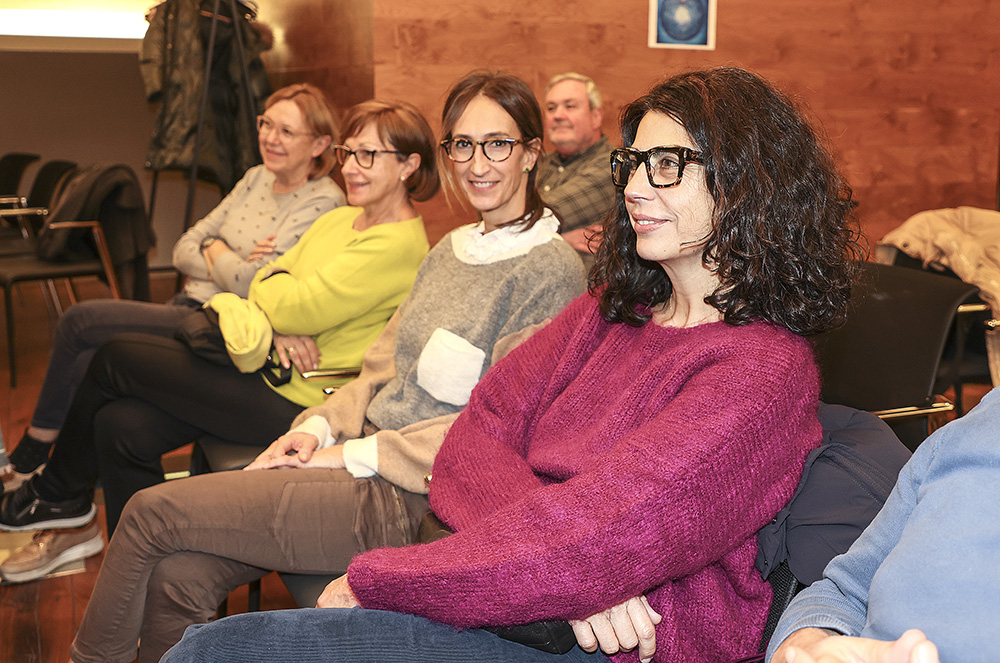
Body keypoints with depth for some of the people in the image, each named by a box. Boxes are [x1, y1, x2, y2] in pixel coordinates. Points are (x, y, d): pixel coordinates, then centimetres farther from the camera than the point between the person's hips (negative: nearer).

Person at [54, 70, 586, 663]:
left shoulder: (550, 270, -12)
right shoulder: (451, 248, 15)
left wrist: (355, 454, -13)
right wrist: (321, 426, 1)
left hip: (410, 500, -7)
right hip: (359, 456, 7)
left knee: (151, 513, -7)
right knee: (178, 577, -11)